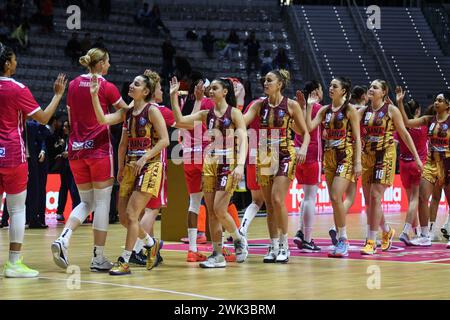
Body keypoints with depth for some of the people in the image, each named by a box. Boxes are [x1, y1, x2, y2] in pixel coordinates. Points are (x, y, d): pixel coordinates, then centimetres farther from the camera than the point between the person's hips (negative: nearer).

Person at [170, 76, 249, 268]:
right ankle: (217, 255, 8)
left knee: (219, 210, -13)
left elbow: (243, 140, -9)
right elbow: (180, 120, 5)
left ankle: (239, 239, 13)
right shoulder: (207, 114, 13)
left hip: (228, 164, -5)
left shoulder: (234, 113, -1)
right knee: (211, 212, 3)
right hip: (209, 164, 5)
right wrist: (173, 96, -3)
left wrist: (240, 165, -23)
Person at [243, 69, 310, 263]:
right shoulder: (259, 105, 8)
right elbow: (241, 121, -6)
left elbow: (305, 133, 1)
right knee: (269, 205, 6)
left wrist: (303, 148, -16)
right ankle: (273, 247, 13)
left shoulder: (291, 105, -2)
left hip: (285, 155, -4)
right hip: (264, 157, 4)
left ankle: (284, 246, -5)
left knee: (277, 199, -15)